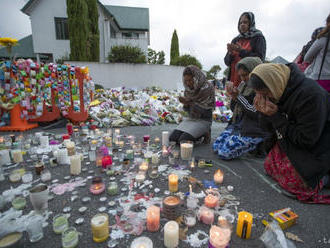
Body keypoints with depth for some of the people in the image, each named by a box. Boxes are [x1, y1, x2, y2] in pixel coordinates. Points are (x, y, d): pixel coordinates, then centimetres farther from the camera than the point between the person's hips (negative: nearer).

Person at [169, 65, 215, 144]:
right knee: (173, 138, -8)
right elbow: (187, 109, 7)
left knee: (183, 140, -22)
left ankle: (204, 134, 5)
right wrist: (185, 104, -16)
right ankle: (198, 135, 12)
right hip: (191, 118, 6)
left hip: (203, 120, -6)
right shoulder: (188, 89, 3)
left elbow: (206, 110, -17)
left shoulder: (208, 88, -15)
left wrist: (190, 103, -22)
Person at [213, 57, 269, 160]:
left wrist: (238, 97, -20)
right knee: (216, 147, -2)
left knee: (224, 153, -17)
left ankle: (256, 145, 4)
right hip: (237, 124, 8)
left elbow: (257, 114, -19)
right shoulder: (243, 84, 10)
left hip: (253, 131, -8)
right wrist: (232, 95, -7)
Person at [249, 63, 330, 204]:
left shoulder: (310, 94, -30)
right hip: (290, 140, 8)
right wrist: (264, 113, -19)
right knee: (269, 165, 2)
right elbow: (270, 128, 2)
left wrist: (276, 117, -27)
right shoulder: (278, 92, -7)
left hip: (316, 146, -8)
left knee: (293, 181, -16)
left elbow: (306, 140, -26)